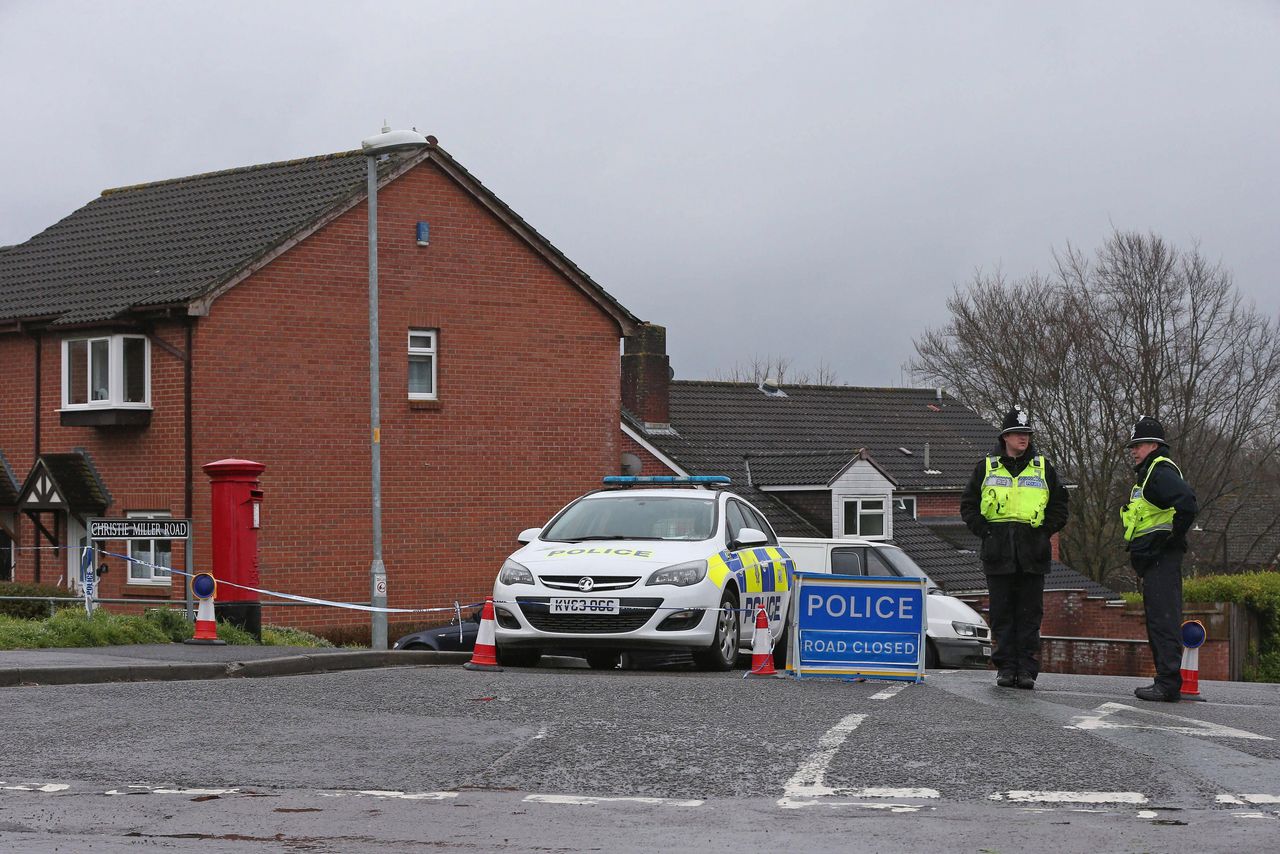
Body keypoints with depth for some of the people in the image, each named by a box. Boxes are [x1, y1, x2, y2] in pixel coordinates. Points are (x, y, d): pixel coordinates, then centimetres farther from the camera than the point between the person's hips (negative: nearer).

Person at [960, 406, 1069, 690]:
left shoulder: (1043, 469, 10)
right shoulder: (986, 468, 9)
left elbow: (1059, 506, 13)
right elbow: (968, 504, 11)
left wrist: (1043, 531, 1)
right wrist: (984, 530, -1)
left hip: (1032, 552, 0)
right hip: (998, 551, 0)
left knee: (1030, 613, 0)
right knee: (1002, 613, 2)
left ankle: (1027, 669, 2)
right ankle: (1006, 667, 6)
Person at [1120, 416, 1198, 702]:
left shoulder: (1161, 471, -11)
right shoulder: (1149, 473, 22)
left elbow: (1187, 504, -28)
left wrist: (1173, 540, -19)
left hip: (1161, 560, -11)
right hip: (1153, 561, 11)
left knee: (1163, 620, -12)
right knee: (1157, 622, 13)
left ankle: (1168, 684, -14)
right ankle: (1166, 682, 17)